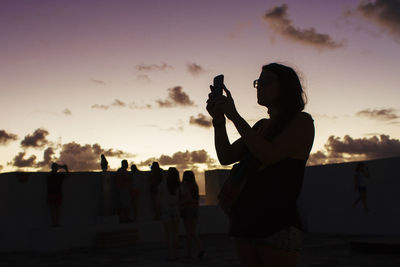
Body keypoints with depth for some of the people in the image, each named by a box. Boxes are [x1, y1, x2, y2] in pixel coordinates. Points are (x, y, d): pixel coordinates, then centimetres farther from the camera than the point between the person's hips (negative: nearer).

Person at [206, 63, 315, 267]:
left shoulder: (302, 121, -2)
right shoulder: (261, 125, 18)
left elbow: (270, 155, -18)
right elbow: (226, 157, 11)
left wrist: (234, 115, -14)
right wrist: (218, 120, -4)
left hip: (278, 224, -7)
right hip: (244, 221, 7)